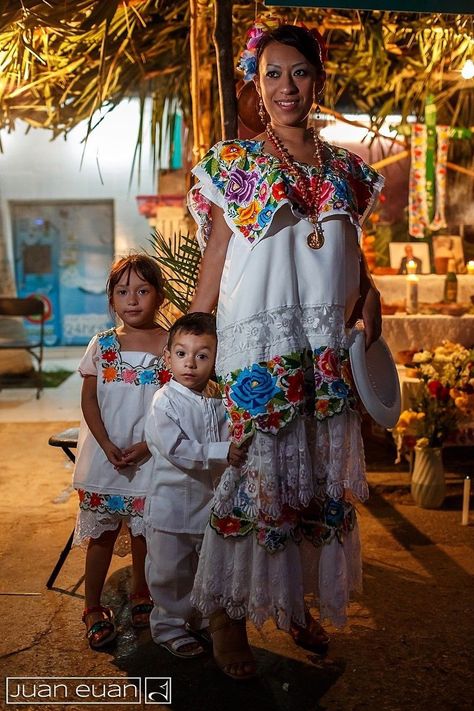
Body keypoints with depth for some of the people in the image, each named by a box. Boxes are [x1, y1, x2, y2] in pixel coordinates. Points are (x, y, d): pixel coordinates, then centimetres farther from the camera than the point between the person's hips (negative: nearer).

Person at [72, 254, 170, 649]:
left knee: (145, 533, 12)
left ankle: (141, 595, 36)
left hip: (151, 458, 0)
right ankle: (94, 608, 26)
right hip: (103, 458, 1)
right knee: (100, 535, 10)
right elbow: (89, 400, 0)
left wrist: (146, 446, -15)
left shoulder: (172, 345, -6)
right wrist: (108, 447, -12)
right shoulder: (102, 345, -1)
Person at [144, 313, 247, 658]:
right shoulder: (165, 402, -16)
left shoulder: (219, 402, 1)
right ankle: (169, 626, 28)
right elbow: (175, 450, -25)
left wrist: (240, 451, -11)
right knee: (170, 571, 8)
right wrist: (221, 452, -29)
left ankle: (201, 617, 40)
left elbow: (230, 443, 11)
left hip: (211, 500, 6)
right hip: (173, 502, -5)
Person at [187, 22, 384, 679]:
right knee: (250, 472, -1)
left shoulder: (344, 169, 13)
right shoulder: (235, 164, 2)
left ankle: (296, 602, 29)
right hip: (256, 345, -4)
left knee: (316, 474, 10)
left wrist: (369, 289, -1)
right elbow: (213, 266, 0)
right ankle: (228, 616, 16)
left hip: (329, 350, 4)